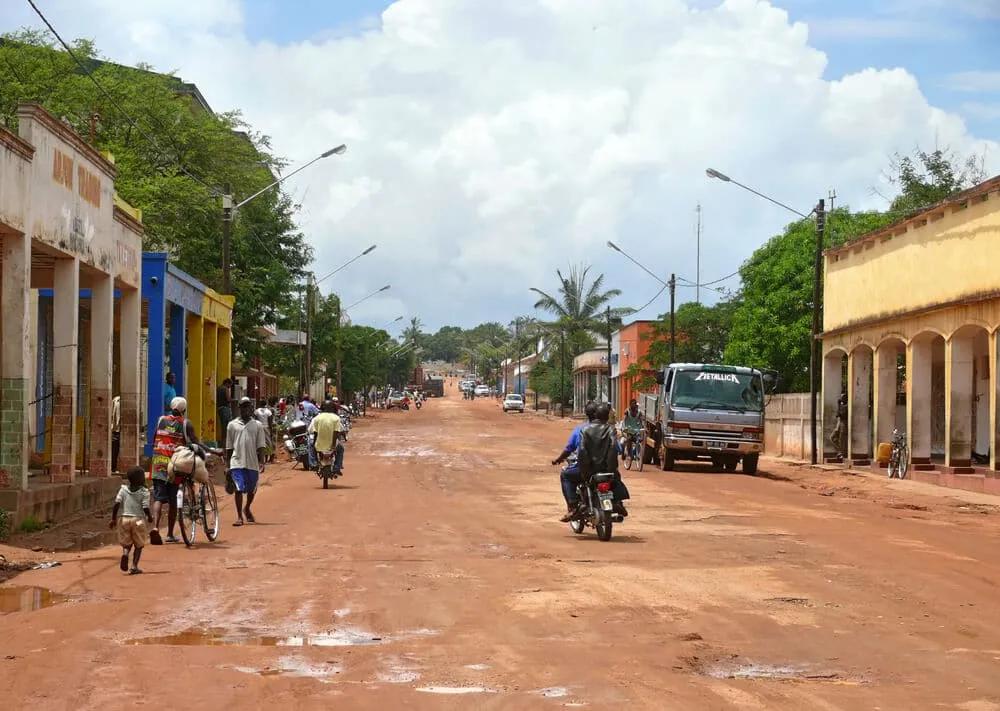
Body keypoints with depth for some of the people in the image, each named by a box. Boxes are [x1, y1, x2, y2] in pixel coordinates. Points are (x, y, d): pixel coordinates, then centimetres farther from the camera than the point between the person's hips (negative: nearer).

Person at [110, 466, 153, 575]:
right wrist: (150, 517, 7)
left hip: (124, 518, 3)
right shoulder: (144, 492, -5)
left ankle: (125, 553, -16)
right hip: (138, 520, -3)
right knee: (138, 545, 11)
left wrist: (113, 518, 0)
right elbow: (145, 508, -11)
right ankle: (134, 567, 2)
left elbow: (117, 504, -5)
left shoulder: (123, 489, 2)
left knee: (126, 542, 17)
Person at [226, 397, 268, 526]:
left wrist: (261, 462, -9)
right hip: (237, 462, -1)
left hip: (252, 463, 1)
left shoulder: (257, 425, 5)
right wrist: (228, 465, 8)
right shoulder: (232, 425, 5)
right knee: (239, 489, -9)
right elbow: (229, 447, 9)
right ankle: (239, 516, -3)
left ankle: (247, 509, 39)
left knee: (252, 489, 13)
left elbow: (261, 446, 2)